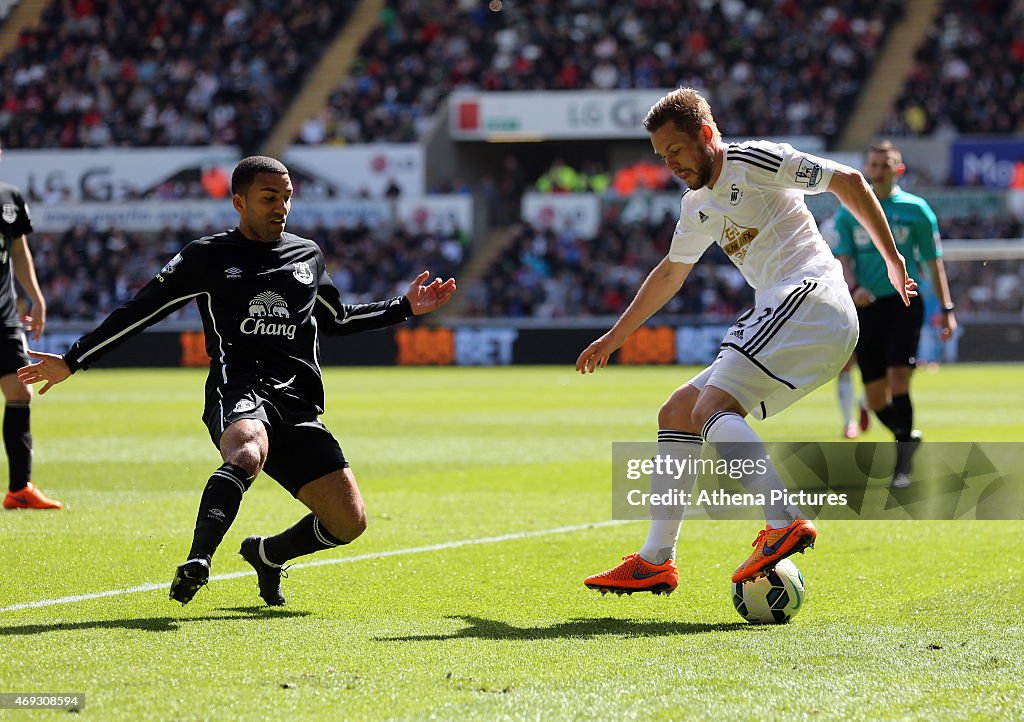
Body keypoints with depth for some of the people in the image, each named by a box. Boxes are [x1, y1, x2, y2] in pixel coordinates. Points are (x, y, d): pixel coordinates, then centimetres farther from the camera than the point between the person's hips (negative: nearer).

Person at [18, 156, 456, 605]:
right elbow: (141, 311, 12)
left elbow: (336, 320, 37)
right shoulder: (207, 257, 9)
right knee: (248, 452, -42)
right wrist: (72, 362, 10)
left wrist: (405, 307, 30)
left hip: (299, 405, 5)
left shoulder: (307, 255, 21)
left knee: (349, 522, -8)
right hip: (238, 394, -5)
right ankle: (197, 563, -51)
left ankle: (268, 554, 20)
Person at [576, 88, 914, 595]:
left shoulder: (753, 162, -3)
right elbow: (670, 273, 39)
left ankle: (785, 524, -39)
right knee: (676, 413, 8)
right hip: (778, 316, 9)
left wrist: (892, 259, -6)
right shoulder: (697, 205, 23)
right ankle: (655, 561, 7)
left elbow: (847, 182, -5)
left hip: (811, 297, -9)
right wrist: (615, 337, 44)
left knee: (711, 407, -24)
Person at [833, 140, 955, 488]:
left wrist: (946, 309, 3)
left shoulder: (916, 209, 3)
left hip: (904, 302, -3)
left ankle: (902, 464, -13)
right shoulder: (849, 212, 7)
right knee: (875, 395, 3)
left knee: (897, 377, -18)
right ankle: (908, 439, 30)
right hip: (866, 307, 3)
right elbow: (843, 258, 1)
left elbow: (933, 260, 7)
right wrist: (854, 288, -20)